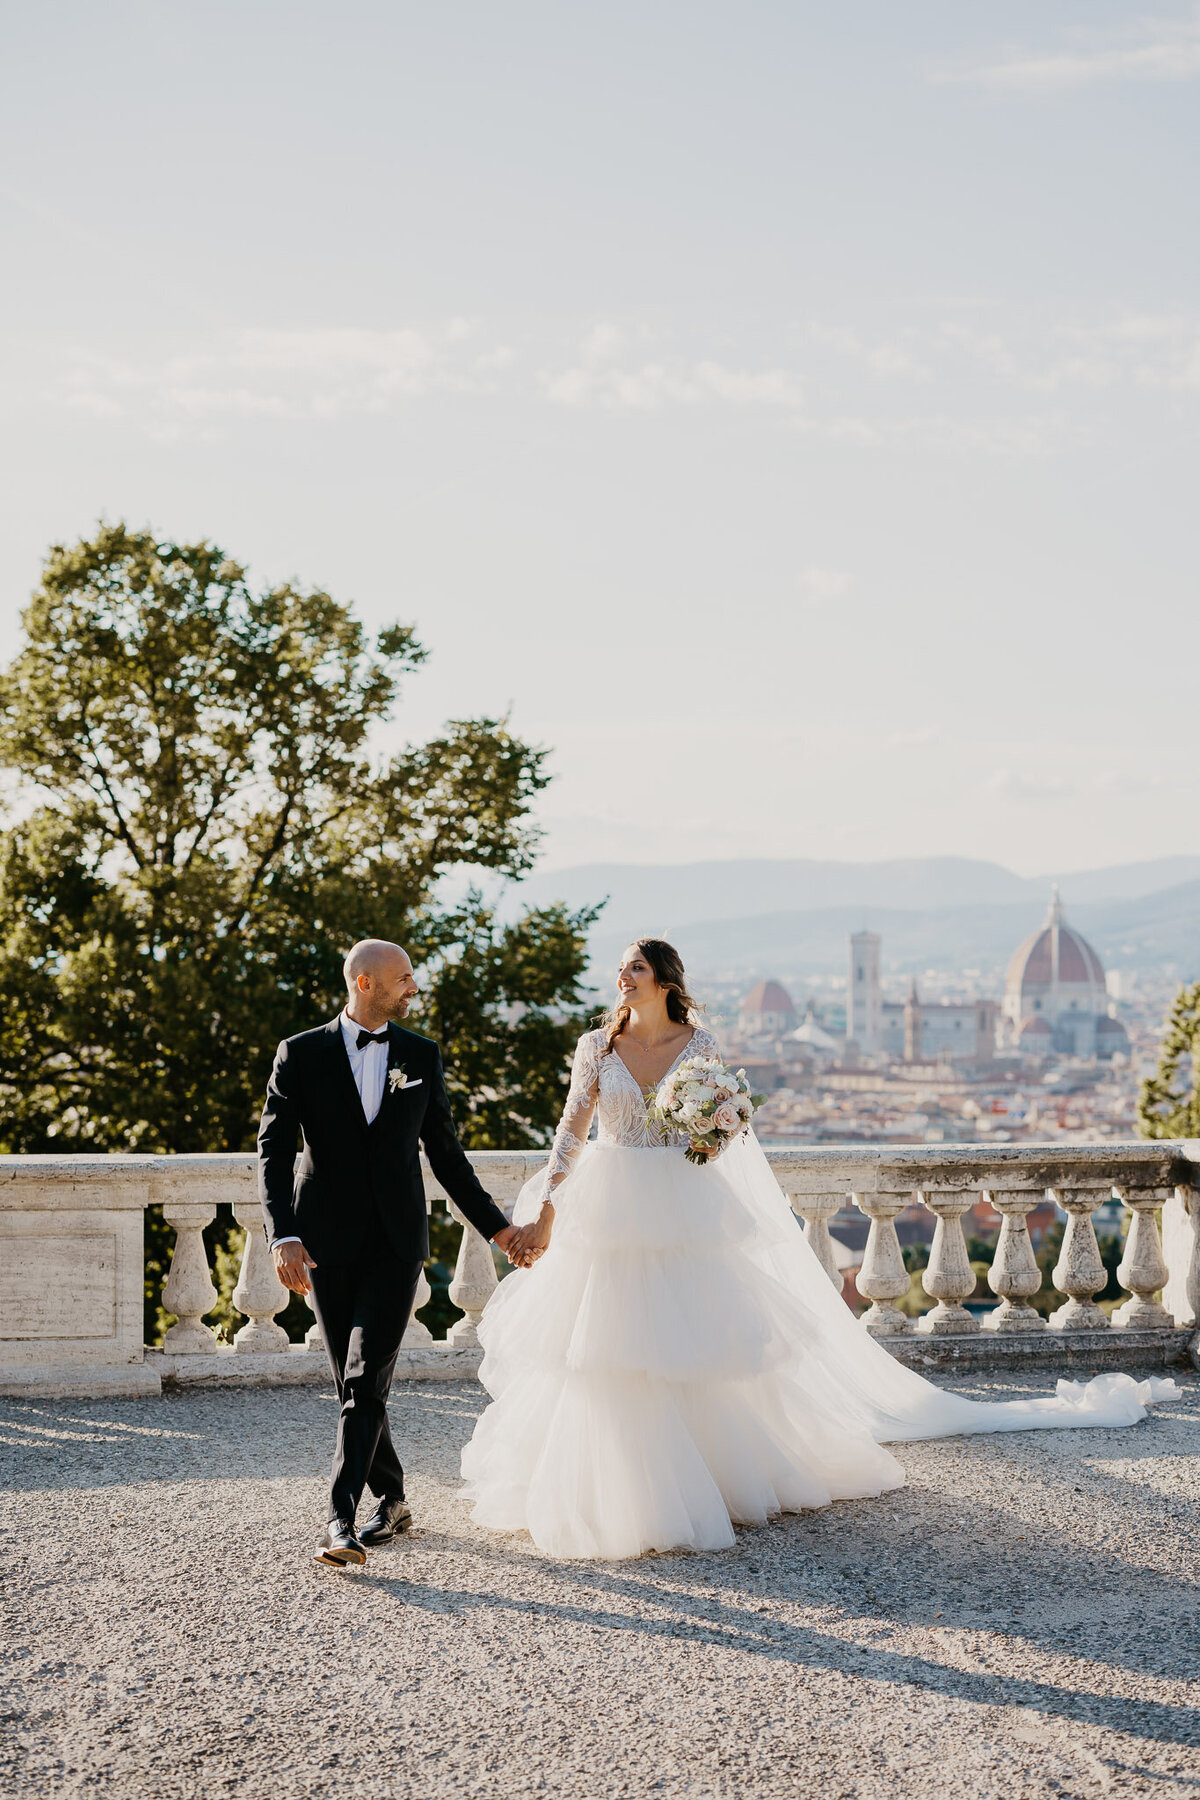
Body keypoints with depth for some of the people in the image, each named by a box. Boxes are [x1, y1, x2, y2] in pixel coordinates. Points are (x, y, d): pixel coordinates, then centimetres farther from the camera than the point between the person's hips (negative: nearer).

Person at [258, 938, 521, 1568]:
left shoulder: (421, 1055, 6)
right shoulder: (300, 1055, -1)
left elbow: (445, 1152, 14)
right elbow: (274, 1151, -6)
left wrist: (496, 1226, 14)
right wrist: (283, 1236, -19)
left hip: (396, 1242, 0)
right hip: (327, 1244, 0)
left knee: (366, 1380, -12)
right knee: (352, 1384, 9)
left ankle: (340, 1520, -13)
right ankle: (392, 1500, 26)